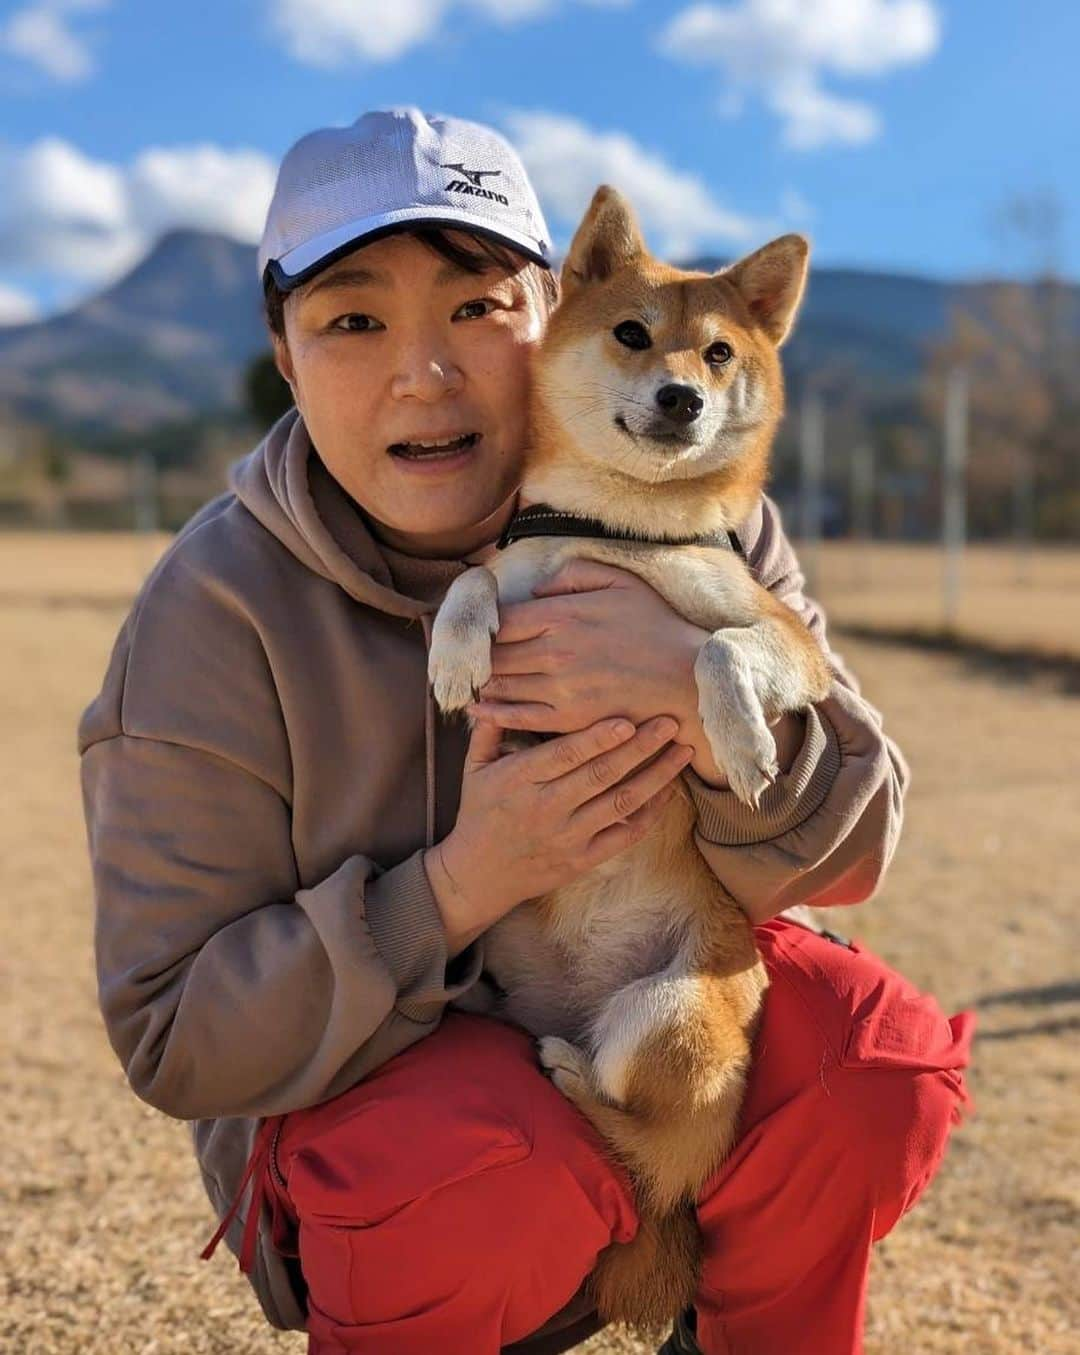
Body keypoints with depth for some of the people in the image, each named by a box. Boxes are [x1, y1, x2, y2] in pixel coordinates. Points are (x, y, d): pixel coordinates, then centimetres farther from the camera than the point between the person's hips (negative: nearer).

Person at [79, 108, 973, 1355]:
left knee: (881, 1056, -21)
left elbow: (848, 853, -10)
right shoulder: (218, 614, -19)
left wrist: (700, 692, -32)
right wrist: (460, 887, -32)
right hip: (353, 1091, -3)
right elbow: (171, 1038, -17)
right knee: (510, 1179, -34)